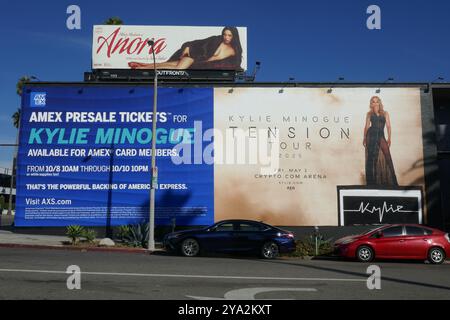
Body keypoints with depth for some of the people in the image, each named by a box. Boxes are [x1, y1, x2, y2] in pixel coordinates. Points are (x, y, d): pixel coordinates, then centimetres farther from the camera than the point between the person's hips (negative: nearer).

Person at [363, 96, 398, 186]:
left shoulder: (385, 113, 12)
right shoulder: (369, 113, 11)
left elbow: (388, 126, 6)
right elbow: (366, 126, 10)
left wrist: (389, 138, -3)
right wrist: (364, 138, 4)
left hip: (381, 136, 0)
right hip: (371, 135, 0)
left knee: (387, 156, -10)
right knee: (371, 157, -3)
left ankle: (391, 181, -4)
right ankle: (371, 181, 4)